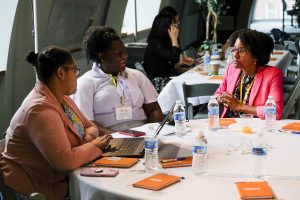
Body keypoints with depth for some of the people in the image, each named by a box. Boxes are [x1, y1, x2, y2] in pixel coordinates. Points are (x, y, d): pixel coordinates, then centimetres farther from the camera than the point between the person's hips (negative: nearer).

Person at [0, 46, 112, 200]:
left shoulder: (62, 98, 6)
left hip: (59, 180, 8)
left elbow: (90, 126, 18)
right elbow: (65, 161, -27)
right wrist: (94, 146, -12)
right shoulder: (41, 109, -22)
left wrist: (88, 135, -4)